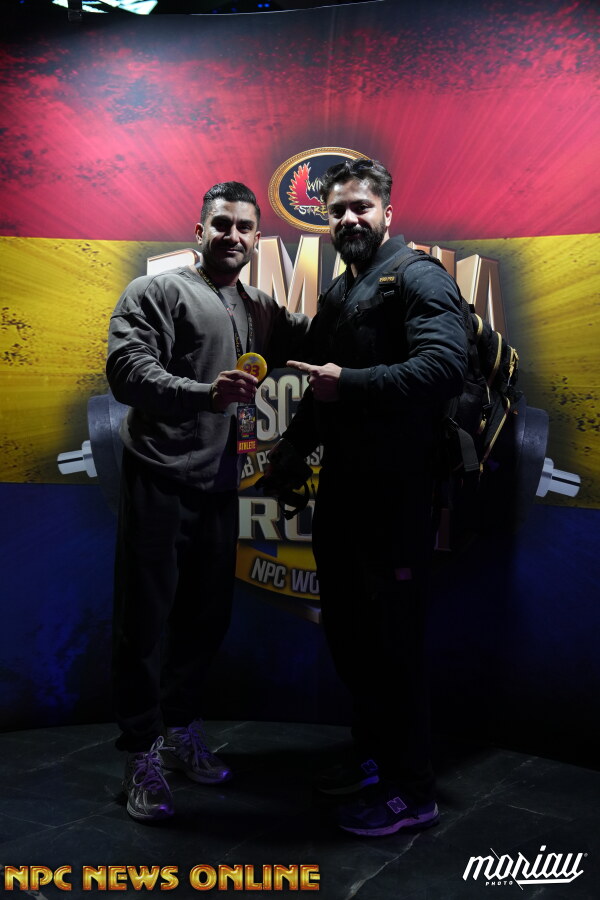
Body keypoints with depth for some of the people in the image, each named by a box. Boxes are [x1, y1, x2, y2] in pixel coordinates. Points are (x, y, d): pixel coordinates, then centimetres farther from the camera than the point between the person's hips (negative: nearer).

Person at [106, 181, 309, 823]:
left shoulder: (261, 309, 16)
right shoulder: (156, 291, -4)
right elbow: (128, 370, -18)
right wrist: (204, 393, -33)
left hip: (219, 484, 6)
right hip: (159, 481, -6)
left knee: (207, 617, 13)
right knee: (146, 621, 2)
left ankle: (181, 731, 33)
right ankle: (142, 753, 18)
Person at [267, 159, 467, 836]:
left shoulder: (418, 278, -8)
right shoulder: (336, 295, 19)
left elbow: (445, 367, -25)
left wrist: (349, 383, -23)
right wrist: (292, 444, 18)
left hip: (395, 496, -9)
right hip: (340, 493, 9)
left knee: (393, 643, 1)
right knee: (347, 632, 18)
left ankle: (412, 791, 19)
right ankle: (372, 755, 38)